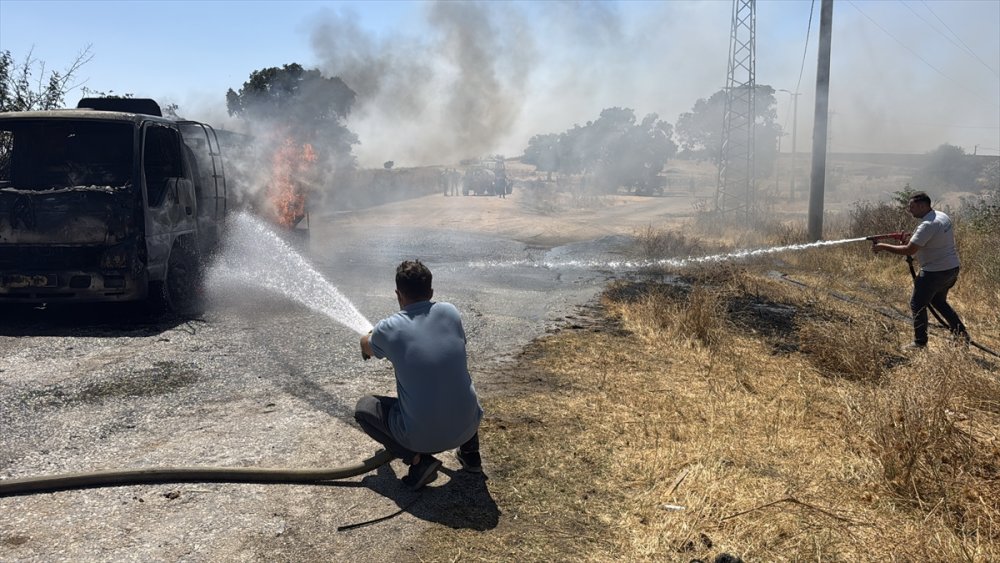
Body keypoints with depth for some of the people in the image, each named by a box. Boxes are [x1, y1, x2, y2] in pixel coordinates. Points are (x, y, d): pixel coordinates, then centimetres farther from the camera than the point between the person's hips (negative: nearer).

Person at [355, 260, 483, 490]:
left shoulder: (388, 329, -8)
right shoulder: (450, 312, -1)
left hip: (421, 436, -4)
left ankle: (418, 459, 2)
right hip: (467, 427, 4)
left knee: (363, 408, 20)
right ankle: (470, 451, 23)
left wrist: (370, 338, 43)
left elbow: (366, 347, 17)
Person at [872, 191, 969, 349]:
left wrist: (883, 247, -17)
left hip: (935, 272, -9)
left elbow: (908, 250, -25)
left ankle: (920, 342, 6)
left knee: (917, 304, 2)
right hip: (952, 268, 9)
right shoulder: (943, 216, 7)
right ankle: (961, 334, 25)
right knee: (938, 301, 26)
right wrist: (913, 238, 6)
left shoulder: (927, 225, -23)